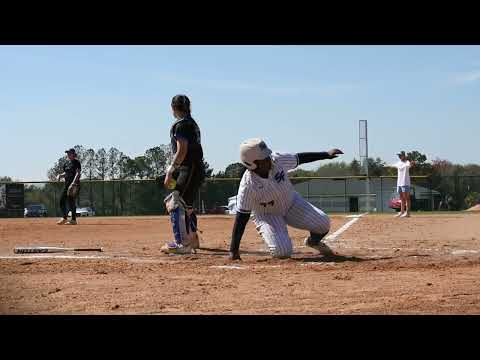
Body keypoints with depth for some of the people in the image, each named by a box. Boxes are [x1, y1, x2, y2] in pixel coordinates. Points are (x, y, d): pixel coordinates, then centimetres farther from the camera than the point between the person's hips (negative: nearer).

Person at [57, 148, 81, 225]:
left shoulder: (76, 162, -6)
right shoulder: (66, 164, 17)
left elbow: (78, 173, -15)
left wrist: (73, 183, -27)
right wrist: (61, 175, 3)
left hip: (74, 184, -8)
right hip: (67, 184, 8)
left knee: (71, 201, -8)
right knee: (62, 200, 4)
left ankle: (73, 220, -2)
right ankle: (64, 218, 13)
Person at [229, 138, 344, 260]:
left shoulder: (276, 160, -23)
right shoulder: (247, 185, -32)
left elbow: (300, 158, -4)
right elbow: (241, 218, -28)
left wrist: (326, 154, -2)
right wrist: (233, 250, -29)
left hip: (291, 202, 4)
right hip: (266, 215, -4)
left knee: (323, 223, -11)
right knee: (283, 252, -23)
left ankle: (313, 241, 24)